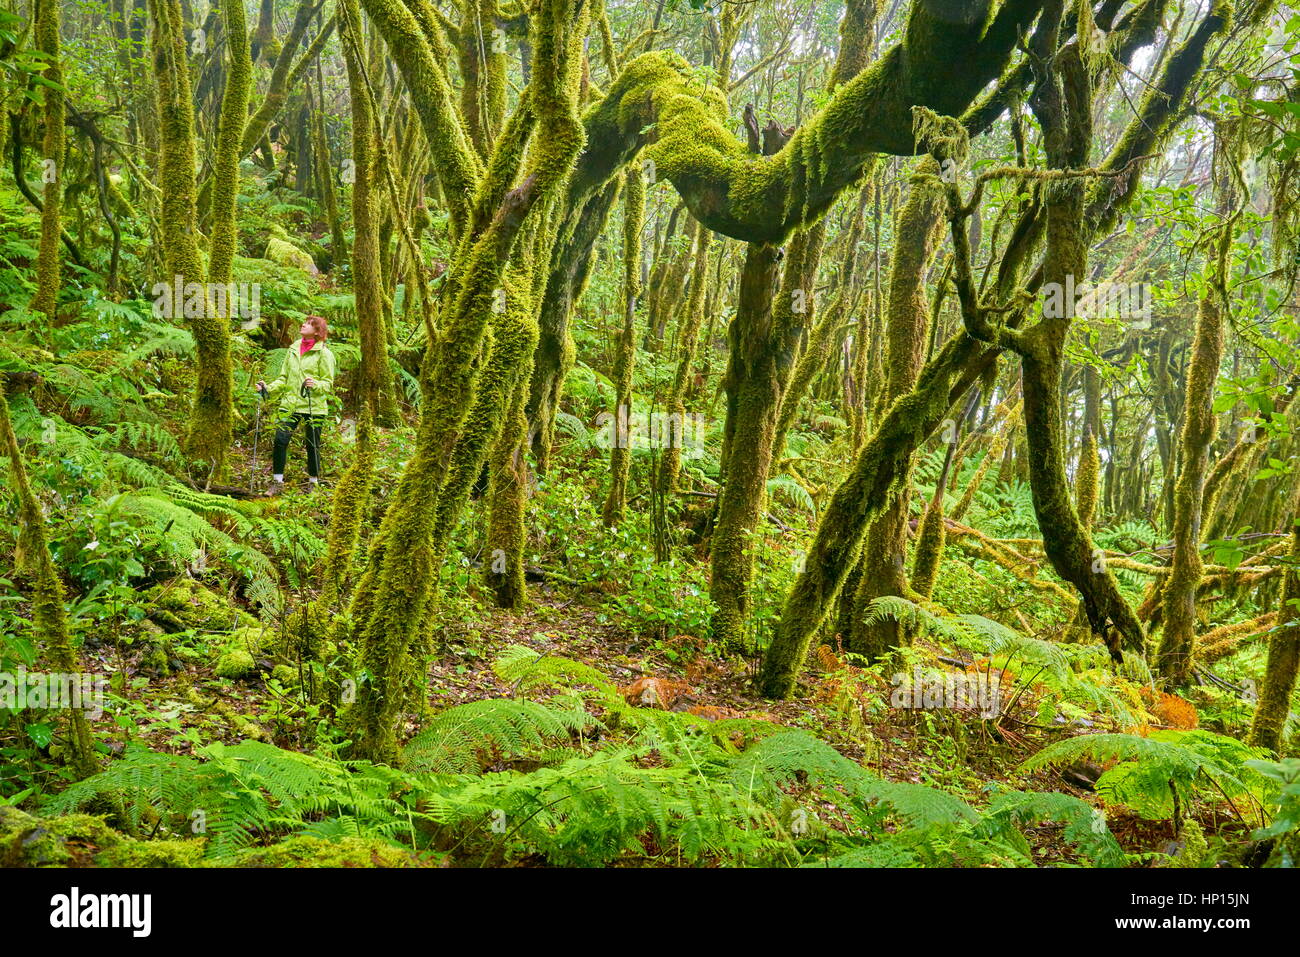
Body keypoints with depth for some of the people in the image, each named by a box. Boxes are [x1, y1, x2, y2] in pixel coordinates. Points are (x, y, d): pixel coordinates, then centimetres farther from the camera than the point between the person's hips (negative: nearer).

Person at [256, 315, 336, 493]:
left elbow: (328, 382, -4)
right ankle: (277, 481, 6)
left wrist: (316, 384, -23)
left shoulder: (324, 353, -4)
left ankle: (314, 482, 22)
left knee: (313, 445, 5)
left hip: (314, 406, -4)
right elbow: (284, 377, 17)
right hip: (290, 403, 4)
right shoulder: (293, 349, 12)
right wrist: (268, 388, 3)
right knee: (280, 440, -5)